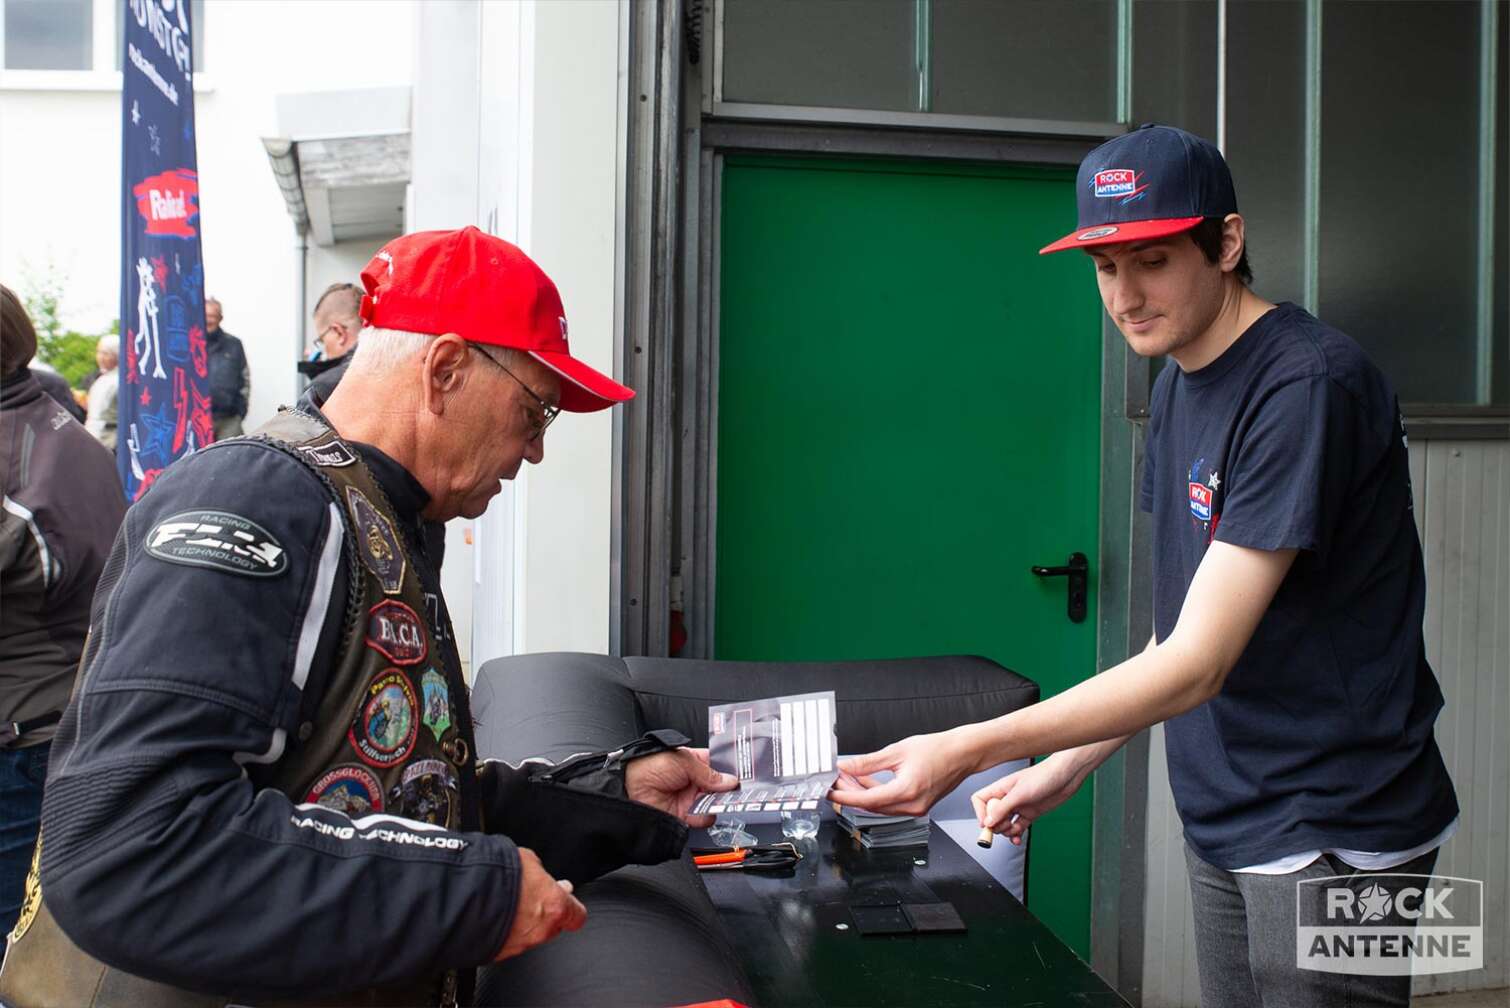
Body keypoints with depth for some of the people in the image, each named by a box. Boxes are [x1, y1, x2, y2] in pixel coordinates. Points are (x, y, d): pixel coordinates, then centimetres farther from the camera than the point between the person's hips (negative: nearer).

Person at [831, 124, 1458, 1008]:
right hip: (1226, 823, 8)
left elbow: (1198, 663, -25)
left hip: (1331, 832, -7)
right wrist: (1065, 769, 6)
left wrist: (967, 752, -29)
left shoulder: (1308, 384, -21)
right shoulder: (1178, 384, 7)